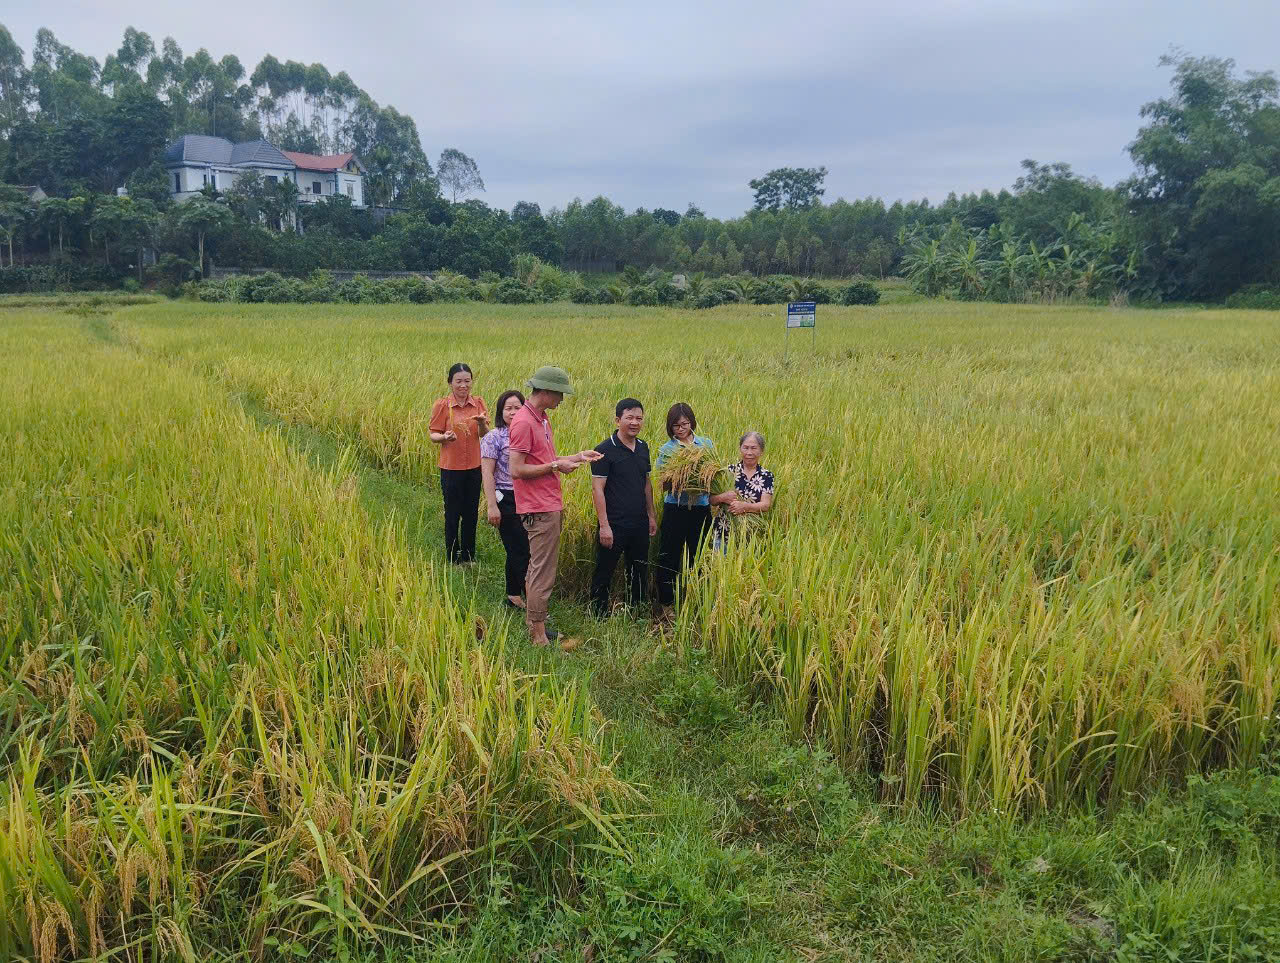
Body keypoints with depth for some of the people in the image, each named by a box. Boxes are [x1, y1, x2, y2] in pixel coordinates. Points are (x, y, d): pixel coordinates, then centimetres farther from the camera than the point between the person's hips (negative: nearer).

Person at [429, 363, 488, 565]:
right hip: (451, 467, -3)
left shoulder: (478, 403, 0)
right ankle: (453, 558, 20)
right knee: (453, 514, 6)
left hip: (474, 466, 3)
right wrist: (444, 437, -24)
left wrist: (482, 423, -23)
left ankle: (469, 556, 27)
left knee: (471, 513, 12)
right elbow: (433, 434, -3)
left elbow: (484, 435, -1)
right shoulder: (442, 406, -7)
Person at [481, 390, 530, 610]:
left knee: (517, 551, 13)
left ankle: (514, 596, 25)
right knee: (520, 552, -3)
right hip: (506, 500, -5)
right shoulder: (494, 438, -7)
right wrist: (492, 506, -15)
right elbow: (487, 474, -10)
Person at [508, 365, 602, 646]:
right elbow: (517, 470, -20)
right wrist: (556, 466, -16)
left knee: (536, 569, 18)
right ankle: (539, 637, 3)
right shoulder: (524, 422, -17)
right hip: (539, 510, -10)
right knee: (543, 574, -4)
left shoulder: (542, 418, 14)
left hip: (548, 506, 10)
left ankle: (533, 624, 30)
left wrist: (578, 456, 10)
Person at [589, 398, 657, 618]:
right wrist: (604, 525, -18)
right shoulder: (605, 450, -12)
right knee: (604, 573, 4)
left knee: (639, 572, 17)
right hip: (614, 525, -7)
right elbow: (597, 488, -14)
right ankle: (600, 617, 17)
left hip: (640, 525, 7)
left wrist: (651, 515, 16)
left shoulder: (643, 447, 9)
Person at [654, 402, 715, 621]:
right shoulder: (667, 449, -2)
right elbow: (663, 484, -3)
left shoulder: (706, 444, 5)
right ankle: (666, 604, 13)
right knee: (669, 558, 1)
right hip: (675, 509, -2)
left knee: (698, 557, 10)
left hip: (701, 509, 2)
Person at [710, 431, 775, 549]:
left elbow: (766, 505, -7)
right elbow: (711, 499, 2)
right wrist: (722, 497, -20)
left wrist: (744, 506, -24)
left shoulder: (766, 476, 4)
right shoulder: (729, 470, 3)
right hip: (724, 533, 0)